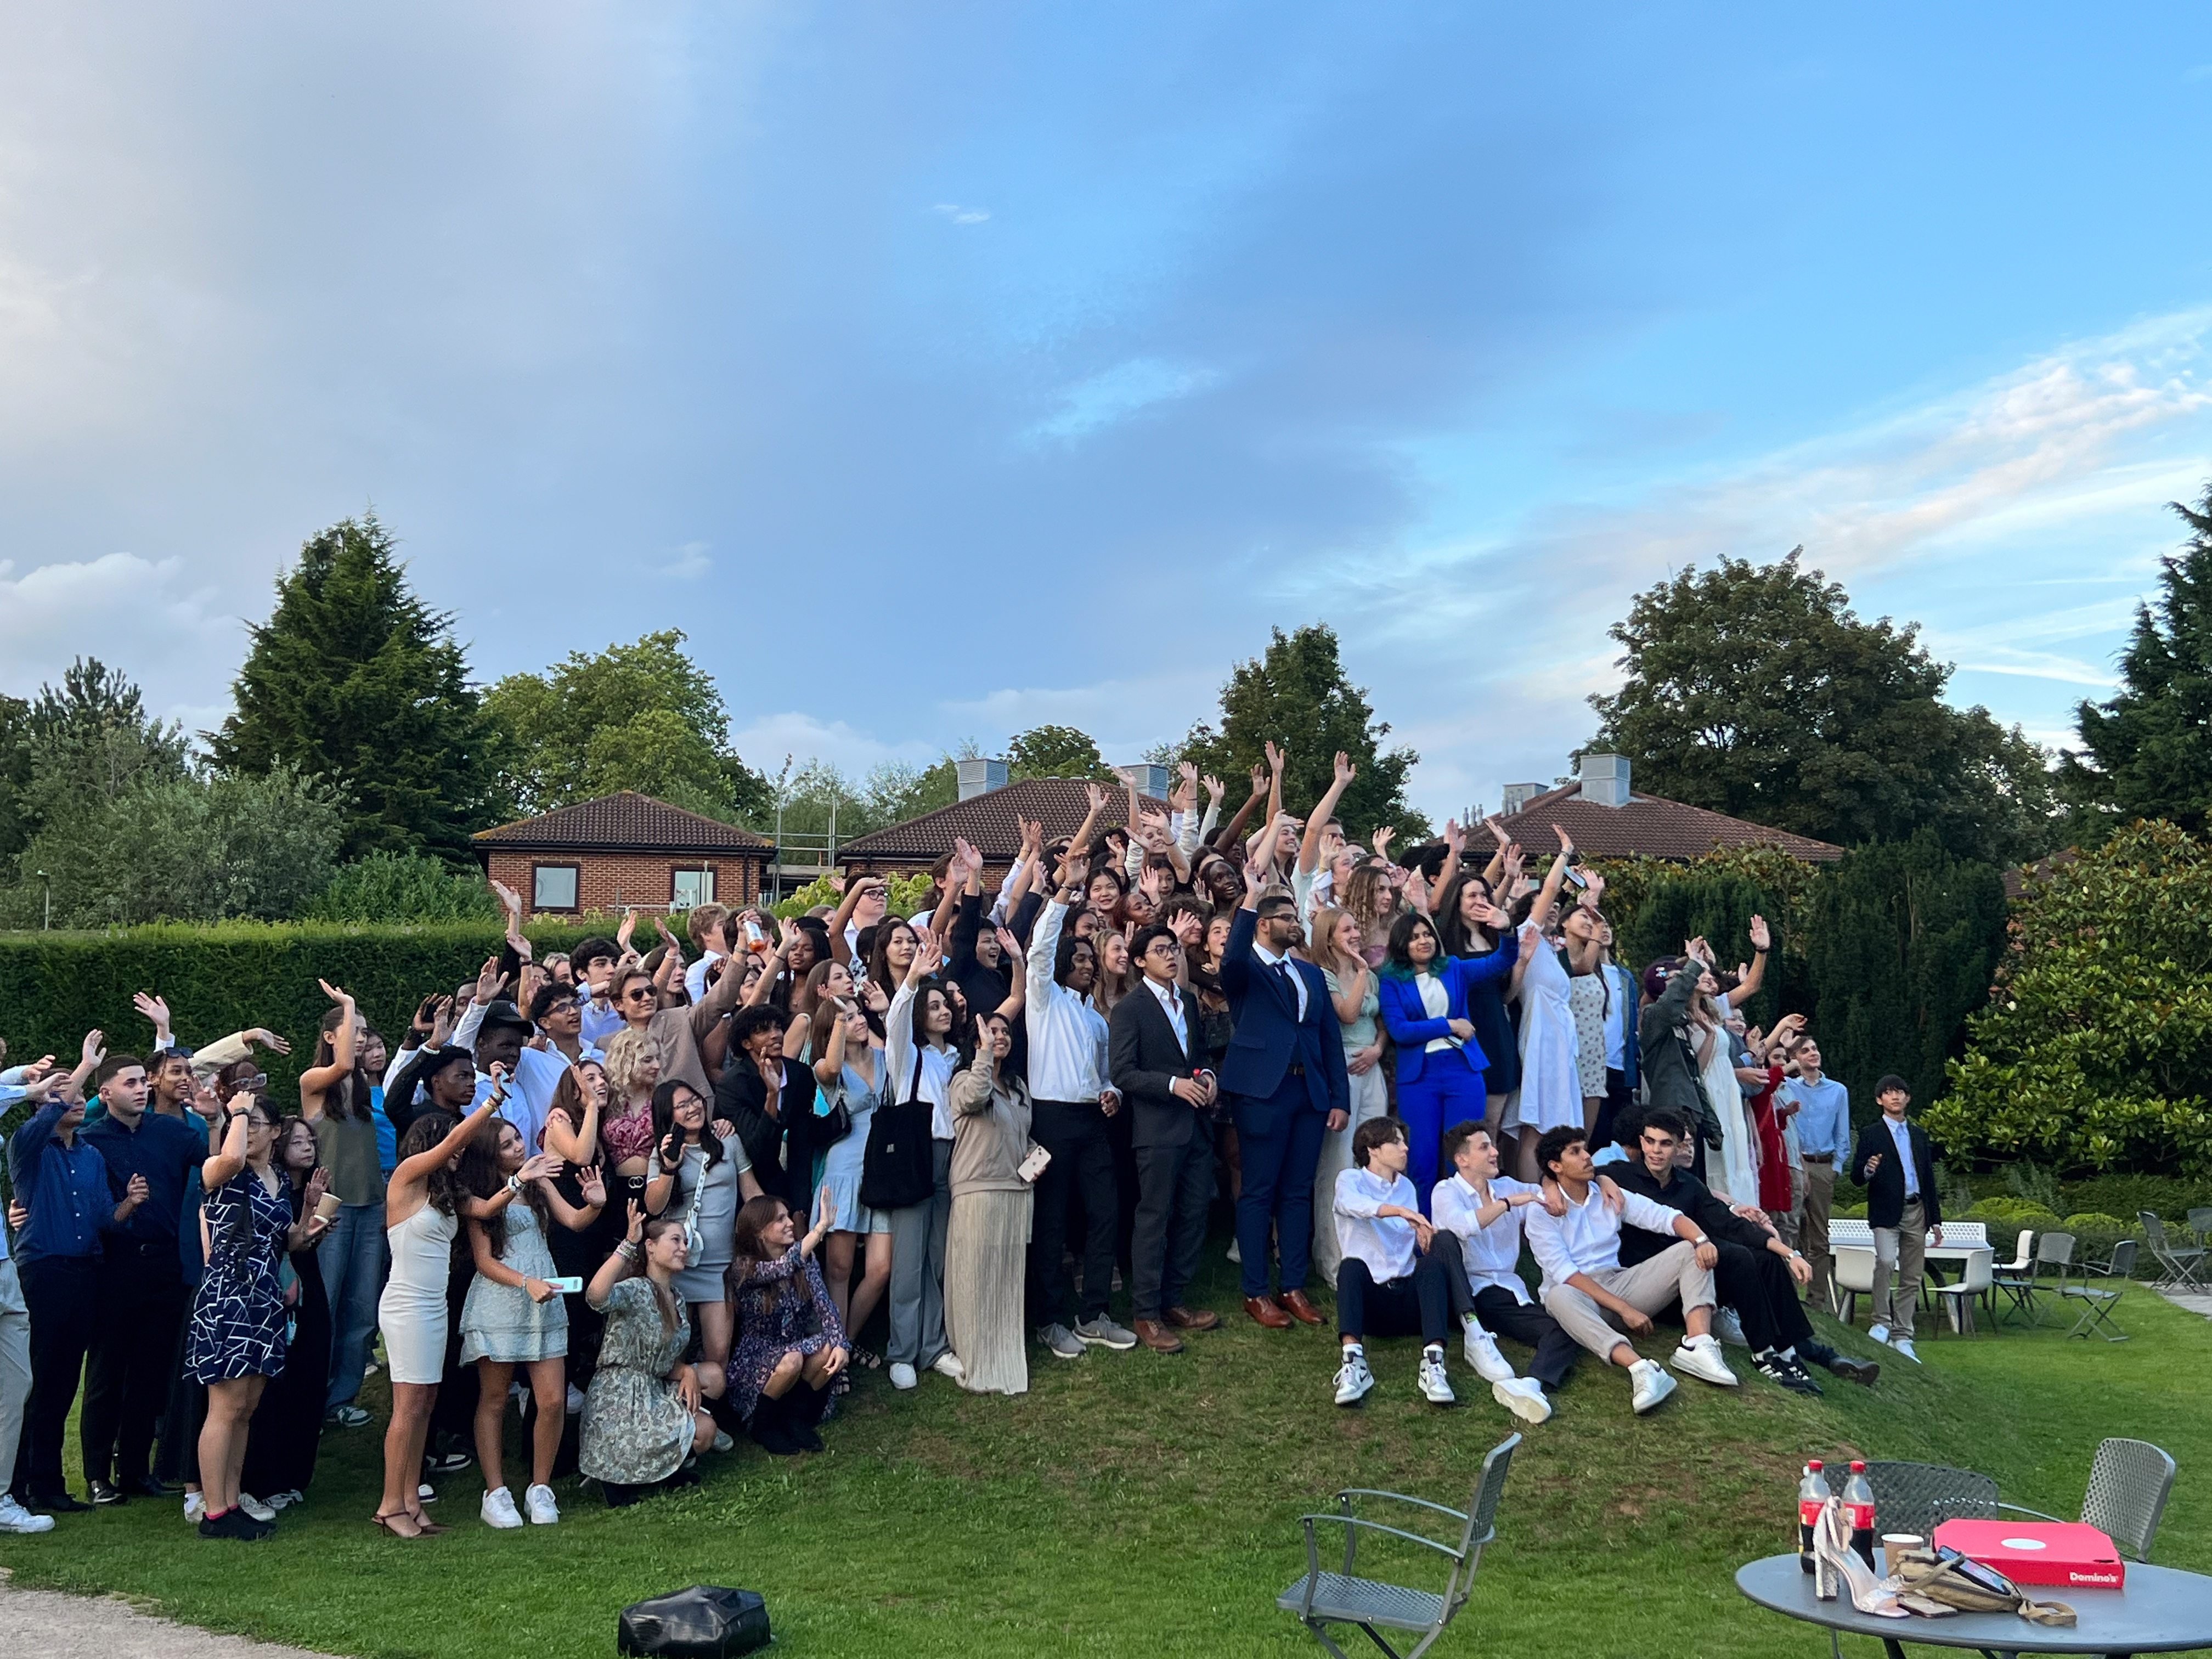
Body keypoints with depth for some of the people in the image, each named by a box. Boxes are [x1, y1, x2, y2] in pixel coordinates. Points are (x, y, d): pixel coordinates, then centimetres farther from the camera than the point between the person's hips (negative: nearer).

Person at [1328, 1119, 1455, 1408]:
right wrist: (1401, 1211, -37)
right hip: (1371, 1297, -3)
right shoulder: (1351, 1179, 5)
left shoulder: (1406, 1186, 22)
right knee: (1352, 1266, -33)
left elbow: (1422, 1245, 19)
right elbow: (1353, 1204, -21)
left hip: (1408, 1295, 3)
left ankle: (1433, 1363, -43)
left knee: (1432, 1263, -27)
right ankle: (1354, 1363, -50)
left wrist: (1425, 1238, -5)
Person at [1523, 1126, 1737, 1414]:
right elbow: (1565, 1274, -14)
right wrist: (1624, 1309, -22)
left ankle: (1698, 1345, -32)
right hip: (1580, 1296, -5)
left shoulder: (1612, 1196, 12)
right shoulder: (1542, 1213, -3)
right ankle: (1640, 1369, -55)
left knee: (1689, 1251, -9)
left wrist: (1701, 1239, -21)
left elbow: (1667, 1217, 2)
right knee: (1559, 1296, -40)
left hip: (1619, 1283, 5)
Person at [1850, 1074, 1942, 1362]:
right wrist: (1867, 1171, -26)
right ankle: (1882, 1322, -11)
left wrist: (1935, 1220, 15)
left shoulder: (1919, 1135, 17)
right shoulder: (1871, 1134, 2)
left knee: (1911, 1278, 5)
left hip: (1916, 1212, 5)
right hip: (1886, 1212, -5)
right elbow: (1856, 1177, -2)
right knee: (1886, 1260, -26)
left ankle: (1902, 1338, 12)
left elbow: (1929, 1178, 19)